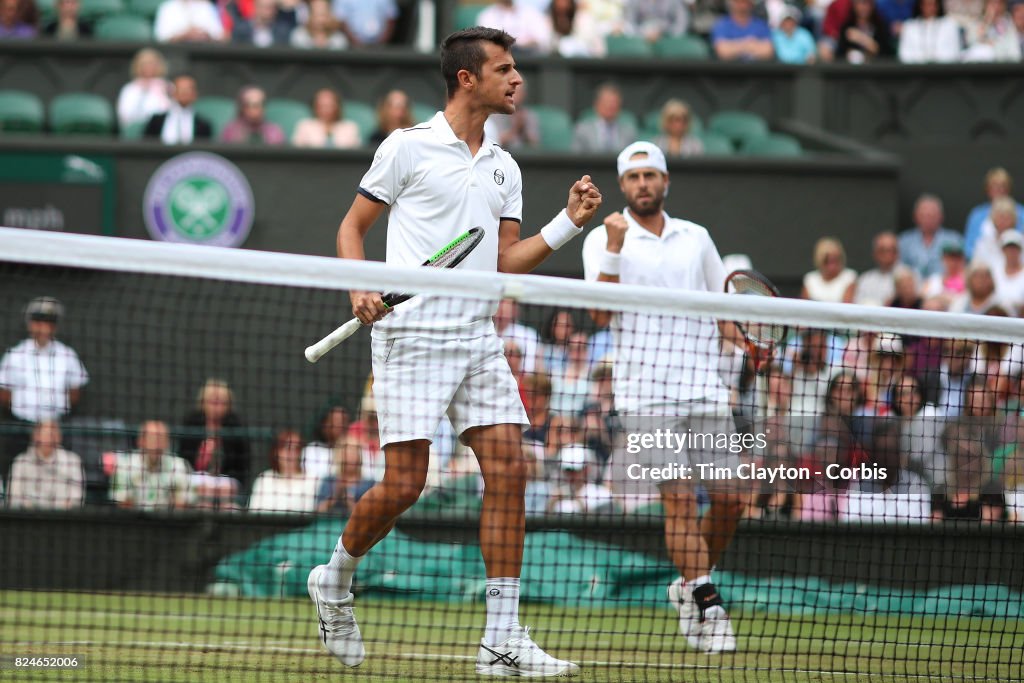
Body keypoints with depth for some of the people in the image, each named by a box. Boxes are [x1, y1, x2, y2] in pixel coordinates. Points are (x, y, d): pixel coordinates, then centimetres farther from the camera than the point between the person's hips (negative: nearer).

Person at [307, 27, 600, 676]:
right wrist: (361, 289, -13)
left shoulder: (504, 167, 16)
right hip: (412, 336, -6)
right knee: (404, 483, -9)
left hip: (478, 339, 6)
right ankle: (336, 578, 21)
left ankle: (503, 640, -5)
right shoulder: (409, 147, -1)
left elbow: (507, 261, 14)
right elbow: (353, 226, 3)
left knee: (508, 471, -6)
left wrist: (570, 222, 2)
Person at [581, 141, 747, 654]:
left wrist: (752, 342, 3)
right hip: (646, 393, -4)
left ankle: (689, 584, 22)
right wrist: (614, 250, -15)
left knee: (730, 498, 1)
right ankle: (708, 607, -10)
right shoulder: (605, 239, 4)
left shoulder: (696, 238, 16)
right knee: (678, 498, -11)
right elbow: (600, 314, -7)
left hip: (705, 389, 4)